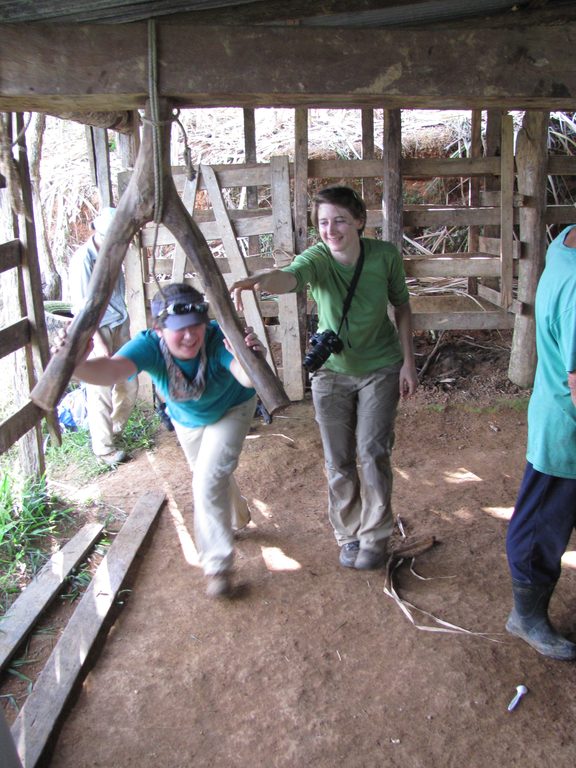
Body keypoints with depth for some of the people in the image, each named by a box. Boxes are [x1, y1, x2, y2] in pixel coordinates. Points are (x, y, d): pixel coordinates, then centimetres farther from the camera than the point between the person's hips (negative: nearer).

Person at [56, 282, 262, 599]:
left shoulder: (218, 338, -41)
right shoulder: (149, 345, -39)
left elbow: (247, 377, -58)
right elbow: (112, 370, -59)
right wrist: (76, 365, -80)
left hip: (231, 410, -3)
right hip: (187, 419, 4)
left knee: (209, 480, -19)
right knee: (207, 477, 25)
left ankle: (218, 566, -1)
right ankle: (236, 517, 58)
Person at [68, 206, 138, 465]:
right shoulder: (83, 259, -17)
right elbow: (82, 306, -17)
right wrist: (98, 342, -17)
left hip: (120, 327, 8)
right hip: (97, 331, -8)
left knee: (129, 386, 15)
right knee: (101, 392, -1)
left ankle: (114, 430, 36)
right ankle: (104, 448, 11)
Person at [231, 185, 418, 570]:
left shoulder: (385, 256, -14)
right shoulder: (316, 258, -19)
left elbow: (402, 306, 1)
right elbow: (289, 277, -43)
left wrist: (408, 361, -3)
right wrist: (260, 278, -66)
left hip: (380, 368, 0)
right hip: (331, 371, 1)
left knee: (372, 453, -6)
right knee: (338, 462, 7)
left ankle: (375, 537, 15)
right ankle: (349, 535, 28)